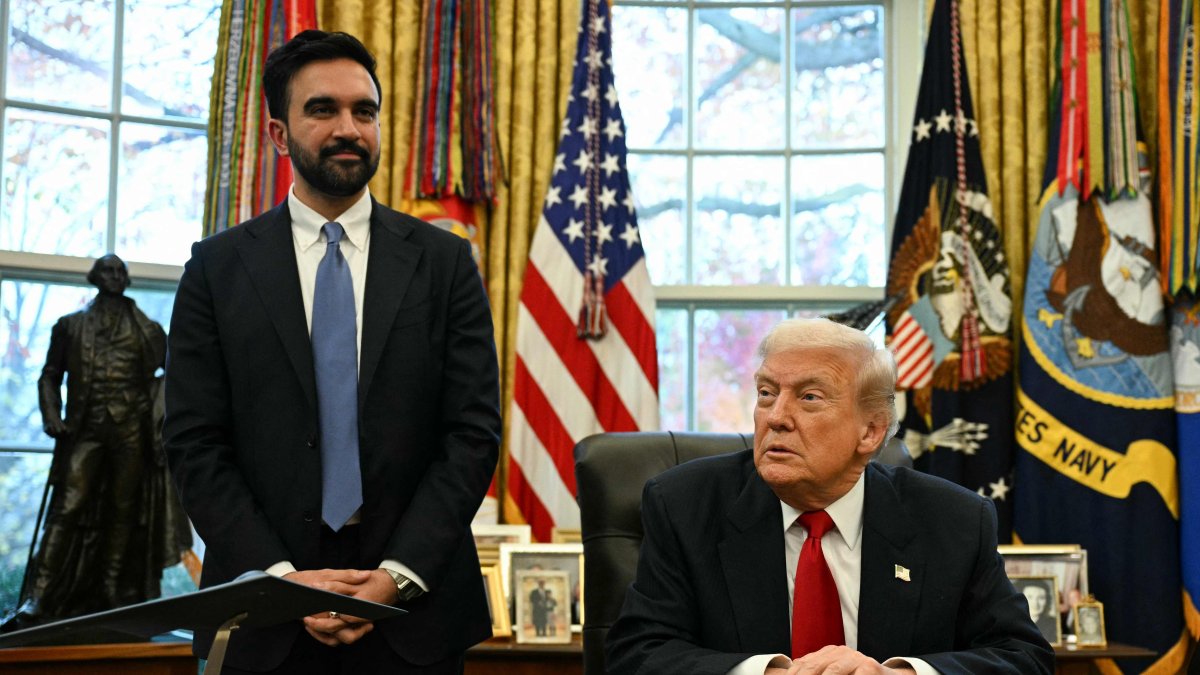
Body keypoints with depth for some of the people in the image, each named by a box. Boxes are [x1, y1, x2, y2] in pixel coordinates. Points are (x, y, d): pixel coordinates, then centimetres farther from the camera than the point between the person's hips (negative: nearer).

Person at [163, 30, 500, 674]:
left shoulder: (445, 262, 2)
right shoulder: (217, 267, 2)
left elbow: (474, 434, -2)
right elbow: (194, 445, -1)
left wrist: (396, 576, -12)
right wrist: (282, 578, -12)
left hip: (414, 610, 0)